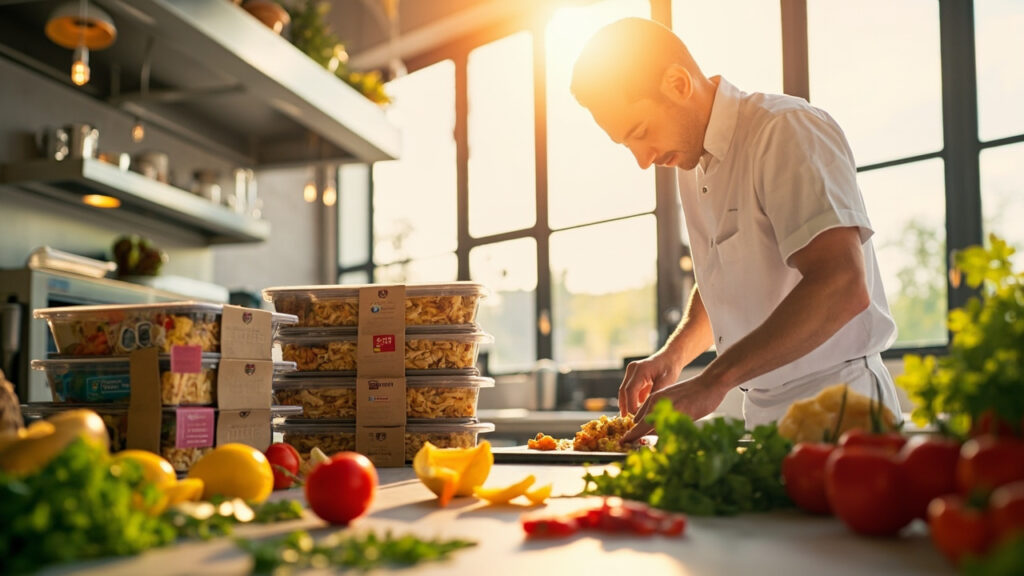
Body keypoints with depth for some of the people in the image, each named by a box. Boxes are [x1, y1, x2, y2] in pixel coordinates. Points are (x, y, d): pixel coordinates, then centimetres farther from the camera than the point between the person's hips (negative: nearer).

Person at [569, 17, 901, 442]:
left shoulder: (786, 130, -14)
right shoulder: (690, 165, 12)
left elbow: (842, 287, -26)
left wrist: (714, 381, -29)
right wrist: (674, 354, 6)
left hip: (835, 406, -7)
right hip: (763, 413, 7)